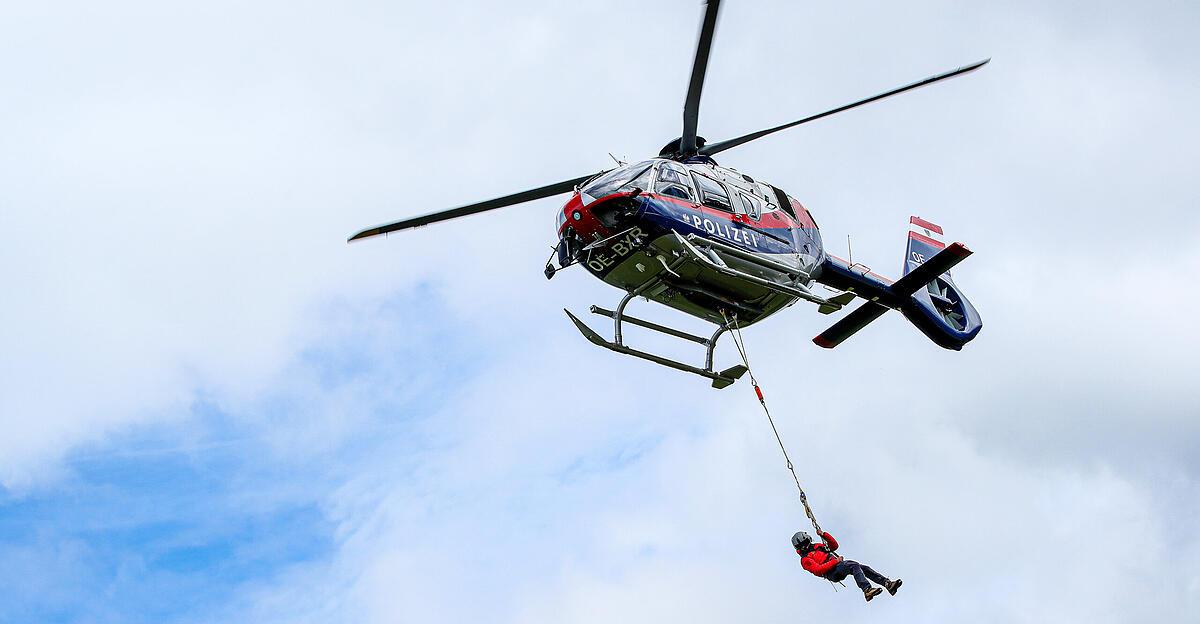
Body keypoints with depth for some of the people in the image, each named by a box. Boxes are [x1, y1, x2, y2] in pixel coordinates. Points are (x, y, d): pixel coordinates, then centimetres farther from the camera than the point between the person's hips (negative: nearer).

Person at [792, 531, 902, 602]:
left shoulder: (817, 546, 30)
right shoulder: (805, 560, 4)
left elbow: (834, 545, 31)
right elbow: (818, 570, -12)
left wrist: (824, 535, 19)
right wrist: (835, 561, -17)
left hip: (838, 563, 8)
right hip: (832, 573, -8)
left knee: (864, 568, -10)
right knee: (855, 566, -33)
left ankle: (887, 583, -18)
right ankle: (867, 590, -53)